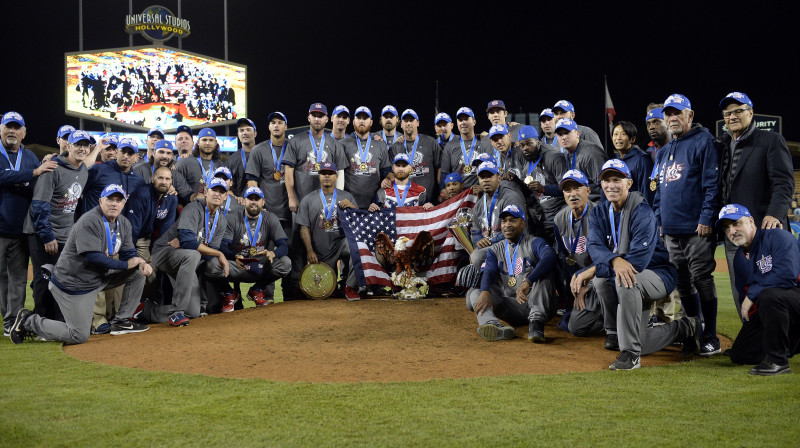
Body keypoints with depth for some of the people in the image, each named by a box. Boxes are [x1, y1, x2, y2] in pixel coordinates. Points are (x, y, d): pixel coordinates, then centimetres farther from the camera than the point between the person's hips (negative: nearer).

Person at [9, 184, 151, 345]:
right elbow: (92, 257, -30)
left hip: (100, 277, 8)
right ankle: (29, 321, 12)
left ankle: (121, 321, 9)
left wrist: (141, 263, -18)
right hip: (73, 283, -8)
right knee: (80, 336, -6)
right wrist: (125, 264, -23)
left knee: (138, 273, 0)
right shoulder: (89, 222, -22)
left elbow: (128, 253, 6)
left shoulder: (123, 223, 5)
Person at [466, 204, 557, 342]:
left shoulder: (534, 243, 4)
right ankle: (496, 328, -44)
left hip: (536, 303, -3)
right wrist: (485, 292, -26)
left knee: (545, 270, -25)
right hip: (510, 305, 3)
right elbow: (489, 272, -1)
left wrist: (527, 282, -36)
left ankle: (536, 322, -38)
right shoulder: (495, 249, 18)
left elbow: (550, 256, -20)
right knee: (473, 293, -13)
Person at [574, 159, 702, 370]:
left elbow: (638, 260, -31)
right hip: (636, 287, 8)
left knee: (625, 280, -35)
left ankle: (630, 353, -26)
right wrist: (615, 260, -42)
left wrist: (590, 271, -35)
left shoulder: (641, 212, -20)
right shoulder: (598, 213, 1)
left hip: (659, 274, -8)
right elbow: (595, 247, -17)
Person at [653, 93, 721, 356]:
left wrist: (706, 218, -17)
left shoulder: (703, 141, -4)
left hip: (697, 228, -8)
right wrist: (659, 219, 15)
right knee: (682, 284, 11)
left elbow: (712, 183, -11)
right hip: (671, 229, 8)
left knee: (701, 280, -7)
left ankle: (710, 338, 0)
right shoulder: (664, 151, 20)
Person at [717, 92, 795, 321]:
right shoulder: (724, 147, 18)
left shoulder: (771, 141, 1)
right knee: (740, 295, 8)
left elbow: (784, 182, -9)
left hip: (764, 229, -6)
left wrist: (775, 214, -24)